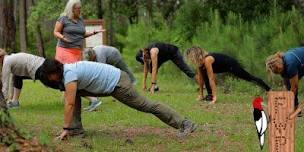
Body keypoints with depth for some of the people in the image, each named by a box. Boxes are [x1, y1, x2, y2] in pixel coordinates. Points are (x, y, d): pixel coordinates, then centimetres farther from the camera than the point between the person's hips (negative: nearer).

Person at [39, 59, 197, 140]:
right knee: (76, 93, 9)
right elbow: (69, 100, 18)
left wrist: (65, 129, -21)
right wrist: (71, 126, 19)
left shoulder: (69, 75, -21)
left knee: (146, 106, -5)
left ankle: (184, 124, -2)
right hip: (109, 84, 10)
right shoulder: (67, 70, 10)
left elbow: (70, 104, -25)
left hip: (117, 83, -10)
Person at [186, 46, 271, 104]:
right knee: (204, 74, -6)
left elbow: (211, 79, -36)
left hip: (231, 65, -8)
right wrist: (201, 95, -1)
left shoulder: (207, 60, -36)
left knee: (249, 78, 3)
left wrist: (214, 96, -34)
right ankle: (209, 95, -3)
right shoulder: (199, 62, -11)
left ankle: (268, 89, 15)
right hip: (223, 66, 8)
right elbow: (200, 78, -3)